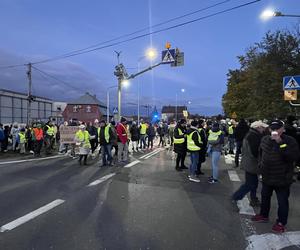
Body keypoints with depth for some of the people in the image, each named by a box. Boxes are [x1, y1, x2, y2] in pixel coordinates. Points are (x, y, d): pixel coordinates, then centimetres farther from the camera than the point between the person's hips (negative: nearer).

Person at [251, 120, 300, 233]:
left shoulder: (290, 141, -16)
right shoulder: (265, 140, 1)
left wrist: (280, 142, -35)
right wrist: (261, 164, 11)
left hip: (282, 179, -6)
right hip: (267, 177, 6)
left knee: (282, 201, 9)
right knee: (265, 198, 22)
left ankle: (281, 222, 28)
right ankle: (264, 215, 43)